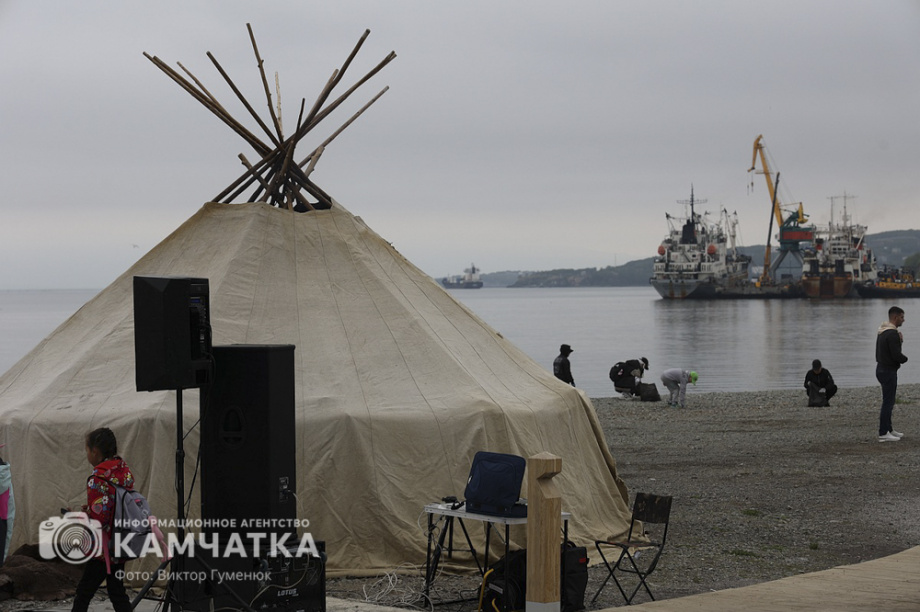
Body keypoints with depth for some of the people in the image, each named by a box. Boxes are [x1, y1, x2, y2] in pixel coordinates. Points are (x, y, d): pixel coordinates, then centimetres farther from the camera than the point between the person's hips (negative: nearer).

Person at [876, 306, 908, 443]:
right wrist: (905, 359, -3)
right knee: (888, 402, -6)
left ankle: (888, 429, 26)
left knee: (888, 401, 18)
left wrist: (899, 341, 4)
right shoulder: (892, 333, -20)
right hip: (889, 371, -10)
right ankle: (883, 434, -4)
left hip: (881, 368, 10)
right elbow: (896, 355, -24)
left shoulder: (882, 331, 13)